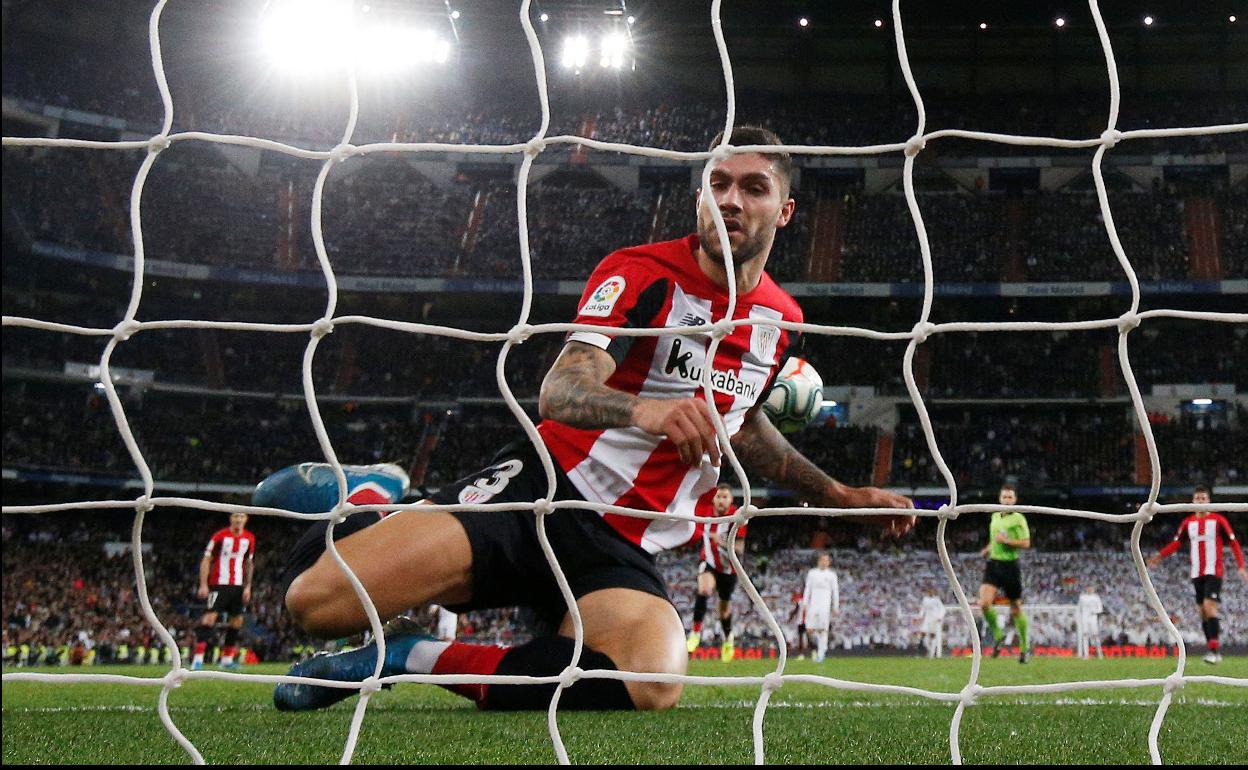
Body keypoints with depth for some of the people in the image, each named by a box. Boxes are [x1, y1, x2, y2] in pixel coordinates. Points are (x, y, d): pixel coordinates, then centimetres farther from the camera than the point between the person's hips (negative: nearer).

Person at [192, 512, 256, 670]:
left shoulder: (249, 539, 8)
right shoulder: (220, 536, -7)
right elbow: (206, 560, -5)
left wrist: (248, 586, 11)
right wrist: (203, 585, -11)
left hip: (238, 586, 6)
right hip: (219, 584, -6)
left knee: (237, 620, 5)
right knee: (209, 617, -14)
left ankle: (227, 659, 13)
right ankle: (198, 658, -17)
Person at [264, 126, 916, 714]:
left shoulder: (780, 318, 12)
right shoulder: (642, 273, -8)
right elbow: (558, 391, -25)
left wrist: (840, 495, 31)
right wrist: (645, 408, -46)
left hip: (622, 552, 5)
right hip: (537, 494, -4)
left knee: (653, 684, -34)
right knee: (316, 599, -24)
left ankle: (415, 659, -15)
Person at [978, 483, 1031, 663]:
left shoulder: (1018, 519, -7)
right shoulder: (995, 517, 12)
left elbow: (1026, 543, -12)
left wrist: (1006, 541, -21)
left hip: (1010, 566, -4)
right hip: (993, 564, 4)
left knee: (1016, 609, 5)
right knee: (984, 603, -16)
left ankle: (1024, 646, 21)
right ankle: (997, 635, 7)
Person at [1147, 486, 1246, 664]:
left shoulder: (1218, 520, -4)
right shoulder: (1188, 523, 8)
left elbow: (1234, 543, -4)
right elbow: (1176, 542, 15)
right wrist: (1159, 556, 4)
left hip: (1213, 572, -5)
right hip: (1197, 574, 5)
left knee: (1209, 607, -18)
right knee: (1203, 612, 5)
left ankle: (1214, 650, -20)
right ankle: (1214, 652, 11)